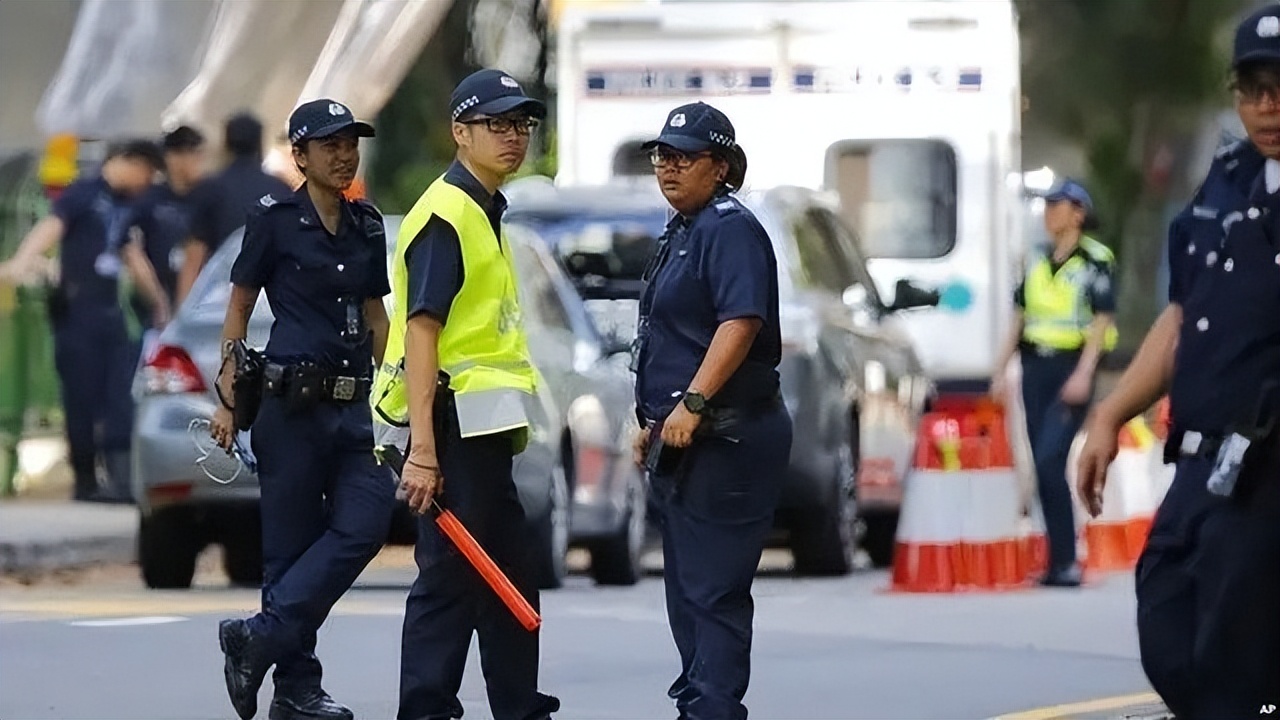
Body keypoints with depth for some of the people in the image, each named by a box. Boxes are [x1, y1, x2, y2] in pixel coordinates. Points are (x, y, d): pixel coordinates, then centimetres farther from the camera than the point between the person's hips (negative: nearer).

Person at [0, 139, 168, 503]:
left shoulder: (125, 205, 18)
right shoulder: (83, 194, -6)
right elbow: (51, 227, -22)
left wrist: (159, 302, 38)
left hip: (110, 308, 7)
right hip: (77, 308, -7)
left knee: (121, 396, -4)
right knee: (82, 395, -4)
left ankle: (121, 479, -8)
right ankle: (86, 482, 4)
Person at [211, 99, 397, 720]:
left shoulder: (367, 228, 14)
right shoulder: (276, 222, -2)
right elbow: (238, 309, 1)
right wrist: (227, 398, -4)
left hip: (352, 406, 6)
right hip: (290, 404, -5)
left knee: (365, 522, -10)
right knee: (292, 545, -2)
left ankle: (259, 640, -3)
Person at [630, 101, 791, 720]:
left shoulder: (730, 230, -13)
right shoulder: (681, 232, 19)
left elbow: (741, 322, -26)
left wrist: (692, 403, -31)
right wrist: (654, 421, 26)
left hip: (725, 438, -11)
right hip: (683, 437, 11)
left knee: (713, 587, -10)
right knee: (687, 583, 16)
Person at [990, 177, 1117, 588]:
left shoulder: (1094, 261, -4)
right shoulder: (1036, 261, 15)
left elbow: (1101, 322, -9)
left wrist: (1083, 373, -18)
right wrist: (1001, 369, 15)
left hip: (1071, 368, -7)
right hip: (1035, 368, 7)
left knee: (1050, 462, -17)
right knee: (1043, 466, 5)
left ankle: (1066, 561, -16)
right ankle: (1059, 560, 10)